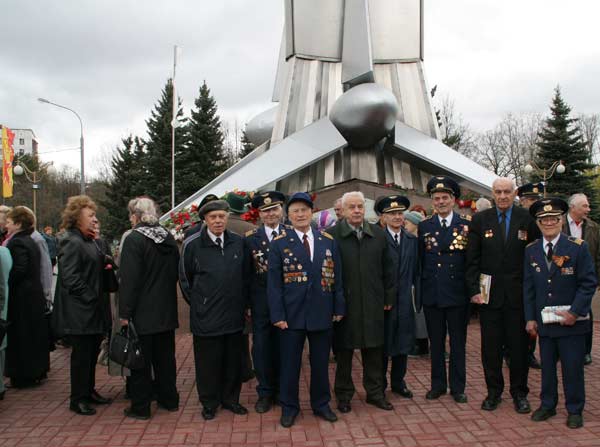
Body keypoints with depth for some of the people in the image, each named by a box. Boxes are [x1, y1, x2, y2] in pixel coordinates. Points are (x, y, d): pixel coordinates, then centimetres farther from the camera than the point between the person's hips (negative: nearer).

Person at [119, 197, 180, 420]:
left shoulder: (134, 239, -15)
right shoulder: (169, 238, 4)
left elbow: (129, 279, -18)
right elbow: (176, 272, 11)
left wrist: (125, 313, -13)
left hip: (142, 312, -6)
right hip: (166, 310, 6)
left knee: (140, 360, 5)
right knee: (165, 357, 16)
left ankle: (140, 407, 13)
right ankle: (169, 399, 26)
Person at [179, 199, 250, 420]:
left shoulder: (238, 242, 1)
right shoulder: (192, 244, -7)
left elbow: (246, 276, 12)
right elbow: (185, 278, 4)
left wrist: (242, 302, 11)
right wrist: (198, 303, 6)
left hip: (234, 315, 3)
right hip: (206, 317, -3)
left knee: (233, 359, 13)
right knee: (208, 361, 7)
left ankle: (230, 399, 30)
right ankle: (209, 403, 25)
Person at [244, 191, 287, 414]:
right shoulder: (250, 238, 2)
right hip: (261, 301, 0)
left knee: (282, 347, 10)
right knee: (261, 346, 6)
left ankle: (281, 390, 27)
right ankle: (265, 392, 21)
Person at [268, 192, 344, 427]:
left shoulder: (328, 241, 5)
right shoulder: (279, 244, -2)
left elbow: (336, 277, 7)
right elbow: (274, 283, -5)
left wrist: (339, 308, 4)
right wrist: (277, 315, -10)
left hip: (322, 313, 2)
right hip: (292, 314, -2)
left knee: (321, 362, 14)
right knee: (290, 363, 9)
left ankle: (321, 404, 32)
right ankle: (289, 406, 27)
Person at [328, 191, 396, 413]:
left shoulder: (378, 234, 6)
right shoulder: (332, 235, -6)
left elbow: (388, 268, 10)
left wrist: (389, 297, 8)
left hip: (373, 303, 3)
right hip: (344, 303, -3)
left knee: (374, 349, 12)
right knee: (344, 351, 9)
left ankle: (375, 392, 28)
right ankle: (344, 395, 24)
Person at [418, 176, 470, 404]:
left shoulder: (466, 226, 0)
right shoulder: (424, 226, 6)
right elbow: (421, 260, 4)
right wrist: (422, 288, -1)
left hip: (457, 293, -2)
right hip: (432, 294, 2)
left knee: (458, 342, 9)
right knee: (436, 342, 12)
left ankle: (458, 387, 22)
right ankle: (438, 384, 26)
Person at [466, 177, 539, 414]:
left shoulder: (527, 219, 0)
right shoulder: (480, 220, 2)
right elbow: (472, 259, 2)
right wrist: (474, 289, -5)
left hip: (519, 294, 0)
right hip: (489, 294, 1)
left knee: (519, 345, 8)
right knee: (490, 346, 8)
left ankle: (519, 392, 25)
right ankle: (493, 391, 23)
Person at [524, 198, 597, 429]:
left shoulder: (578, 247, -5)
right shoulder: (531, 250, 4)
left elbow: (589, 283, -6)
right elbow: (528, 286, 7)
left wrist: (574, 312, -13)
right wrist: (530, 318, 3)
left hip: (571, 321, -3)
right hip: (544, 321, 3)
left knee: (573, 367, 6)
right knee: (547, 366, 12)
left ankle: (575, 410, 22)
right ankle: (547, 405, 28)